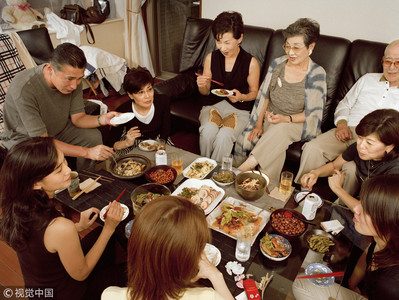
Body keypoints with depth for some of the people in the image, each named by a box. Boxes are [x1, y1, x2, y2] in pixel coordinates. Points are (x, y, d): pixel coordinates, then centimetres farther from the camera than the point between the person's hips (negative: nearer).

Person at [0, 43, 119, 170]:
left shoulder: (73, 79, -18)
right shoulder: (23, 88, -36)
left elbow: (78, 118, -10)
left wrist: (102, 119, -32)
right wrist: (87, 152, -41)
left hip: (57, 129, 6)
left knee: (94, 136, -13)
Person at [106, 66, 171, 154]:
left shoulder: (163, 102, -19)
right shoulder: (122, 112, -25)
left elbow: (165, 131, -4)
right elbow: (111, 144, -15)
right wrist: (127, 143, -34)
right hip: (133, 146, -2)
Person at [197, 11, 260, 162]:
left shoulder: (251, 62, -6)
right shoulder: (211, 58, 3)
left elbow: (254, 92, 6)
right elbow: (205, 92, 11)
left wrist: (241, 97, -16)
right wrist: (202, 85, -14)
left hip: (239, 110, -2)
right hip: (213, 105, 2)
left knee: (224, 136, -32)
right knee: (207, 132, -31)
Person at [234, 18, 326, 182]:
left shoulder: (317, 74, -9)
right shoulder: (277, 64, 1)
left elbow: (311, 114, -8)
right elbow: (264, 96, 6)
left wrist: (286, 118, -25)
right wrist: (258, 123, -6)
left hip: (297, 124, -3)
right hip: (270, 120, 3)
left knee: (280, 129, -38)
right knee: (246, 140, -27)